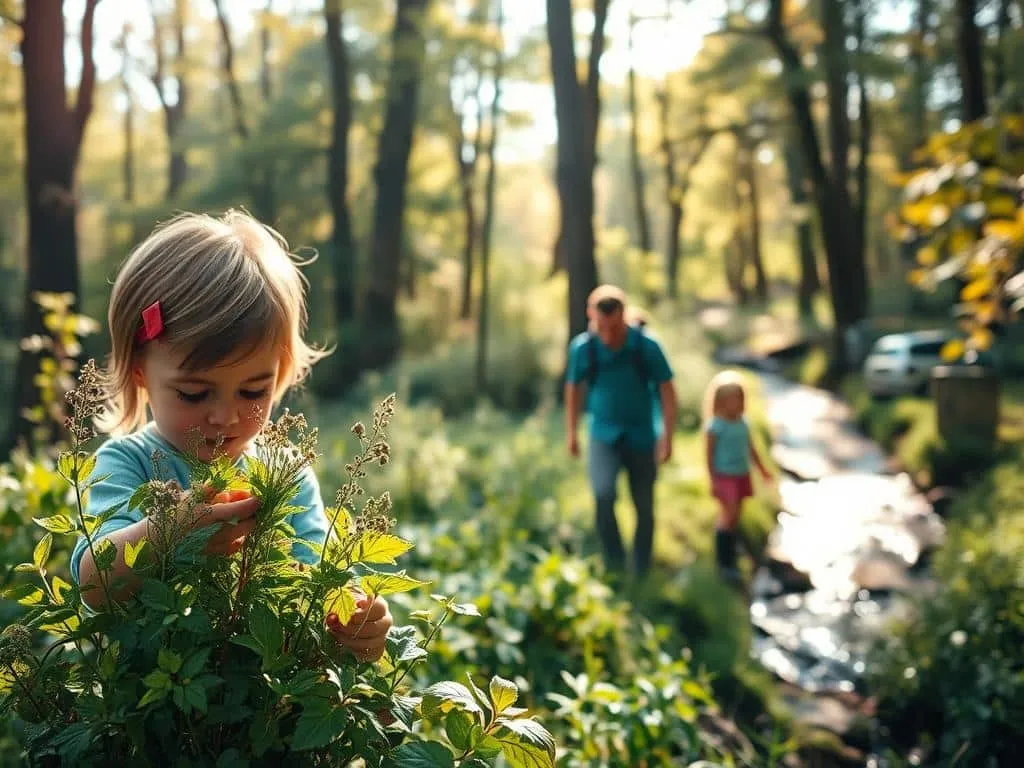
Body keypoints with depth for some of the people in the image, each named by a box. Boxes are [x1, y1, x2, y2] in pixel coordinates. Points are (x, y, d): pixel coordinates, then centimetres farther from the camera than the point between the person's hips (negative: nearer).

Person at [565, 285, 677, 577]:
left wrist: (667, 437, -9)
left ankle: (641, 570, 28)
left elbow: (667, 391, -7)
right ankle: (614, 559, -3)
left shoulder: (646, 347, -17)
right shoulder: (582, 348, -13)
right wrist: (572, 433, 9)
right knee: (603, 495, -24)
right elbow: (574, 389, 3)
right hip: (604, 436, 0)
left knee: (644, 507, 7)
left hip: (641, 438, 0)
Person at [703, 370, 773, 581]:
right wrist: (713, 480, -15)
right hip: (725, 476, -7)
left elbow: (751, 448, 17)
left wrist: (762, 469, 20)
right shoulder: (715, 426, -14)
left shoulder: (743, 423, 6)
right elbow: (710, 454, -12)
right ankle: (723, 562, -4)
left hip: (742, 475, 7)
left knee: (735, 516, 11)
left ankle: (731, 558, 23)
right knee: (728, 514, -10)